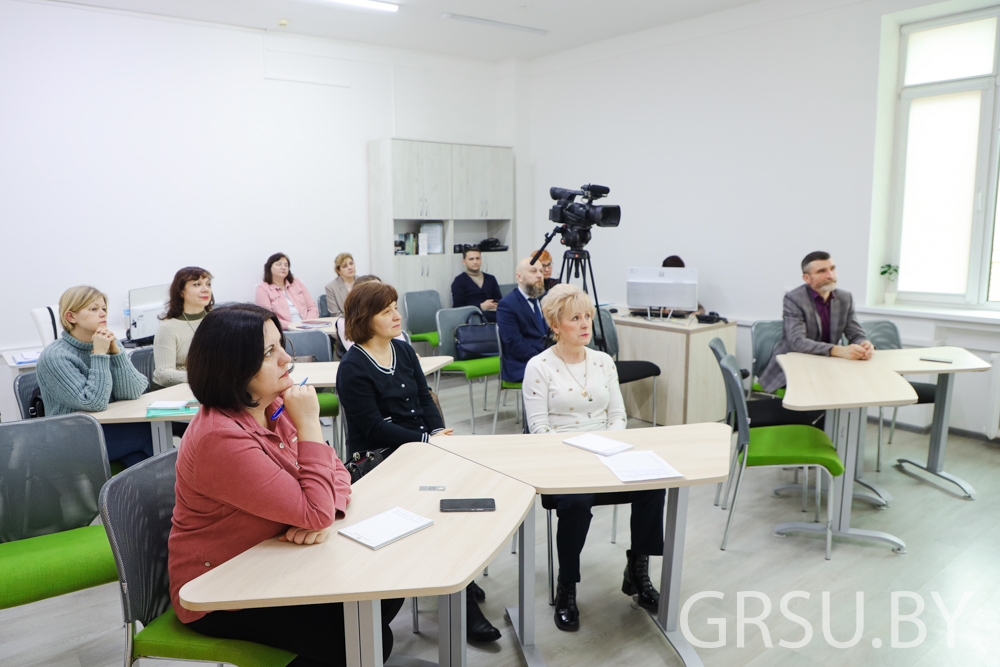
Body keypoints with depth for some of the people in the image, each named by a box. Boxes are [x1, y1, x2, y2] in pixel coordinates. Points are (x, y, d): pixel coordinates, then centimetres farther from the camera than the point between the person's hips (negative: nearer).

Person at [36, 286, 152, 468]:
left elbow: (132, 393, -5)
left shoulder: (109, 343, 5)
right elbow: (95, 403, -21)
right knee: (153, 431, -21)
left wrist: (115, 351, -15)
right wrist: (99, 354, -20)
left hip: (111, 427, 5)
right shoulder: (54, 357, -13)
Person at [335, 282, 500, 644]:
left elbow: (425, 399, 12)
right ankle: (463, 602, -9)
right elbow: (373, 426, -15)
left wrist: (439, 431, -8)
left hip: (418, 446, 7)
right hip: (378, 460, -7)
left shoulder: (404, 351, 13)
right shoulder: (352, 369, -9)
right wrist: (425, 440, -20)